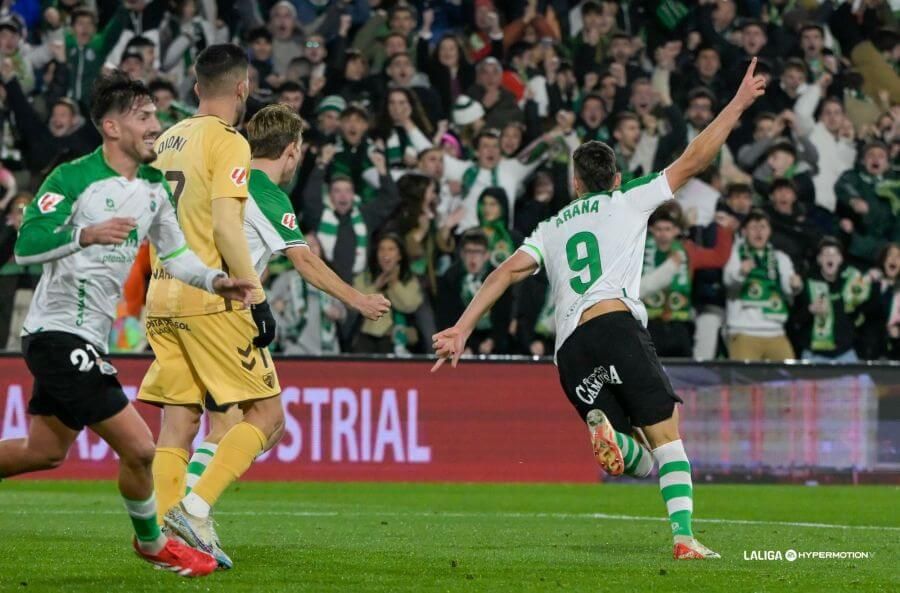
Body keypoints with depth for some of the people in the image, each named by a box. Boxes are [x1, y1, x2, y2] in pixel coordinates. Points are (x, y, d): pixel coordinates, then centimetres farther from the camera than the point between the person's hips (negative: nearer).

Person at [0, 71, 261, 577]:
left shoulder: (155, 188, 8)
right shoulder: (73, 178, -16)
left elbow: (174, 252, 19)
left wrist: (215, 281, 1)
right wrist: (87, 235, -36)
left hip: (88, 339, 9)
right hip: (58, 333, -9)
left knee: (46, 451, 20)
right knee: (139, 448, -9)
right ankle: (152, 543, 16)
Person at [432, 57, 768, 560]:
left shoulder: (551, 228, 28)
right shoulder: (628, 201, 18)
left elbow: (509, 271, 14)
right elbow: (693, 161, 16)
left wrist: (462, 329, 8)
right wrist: (737, 105, 24)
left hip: (569, 349, 4)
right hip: (616, 322, -4)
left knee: (641, 462, 6)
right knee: (666, 437, -3)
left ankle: (602, 425, -29)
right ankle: (684, 538, -21)